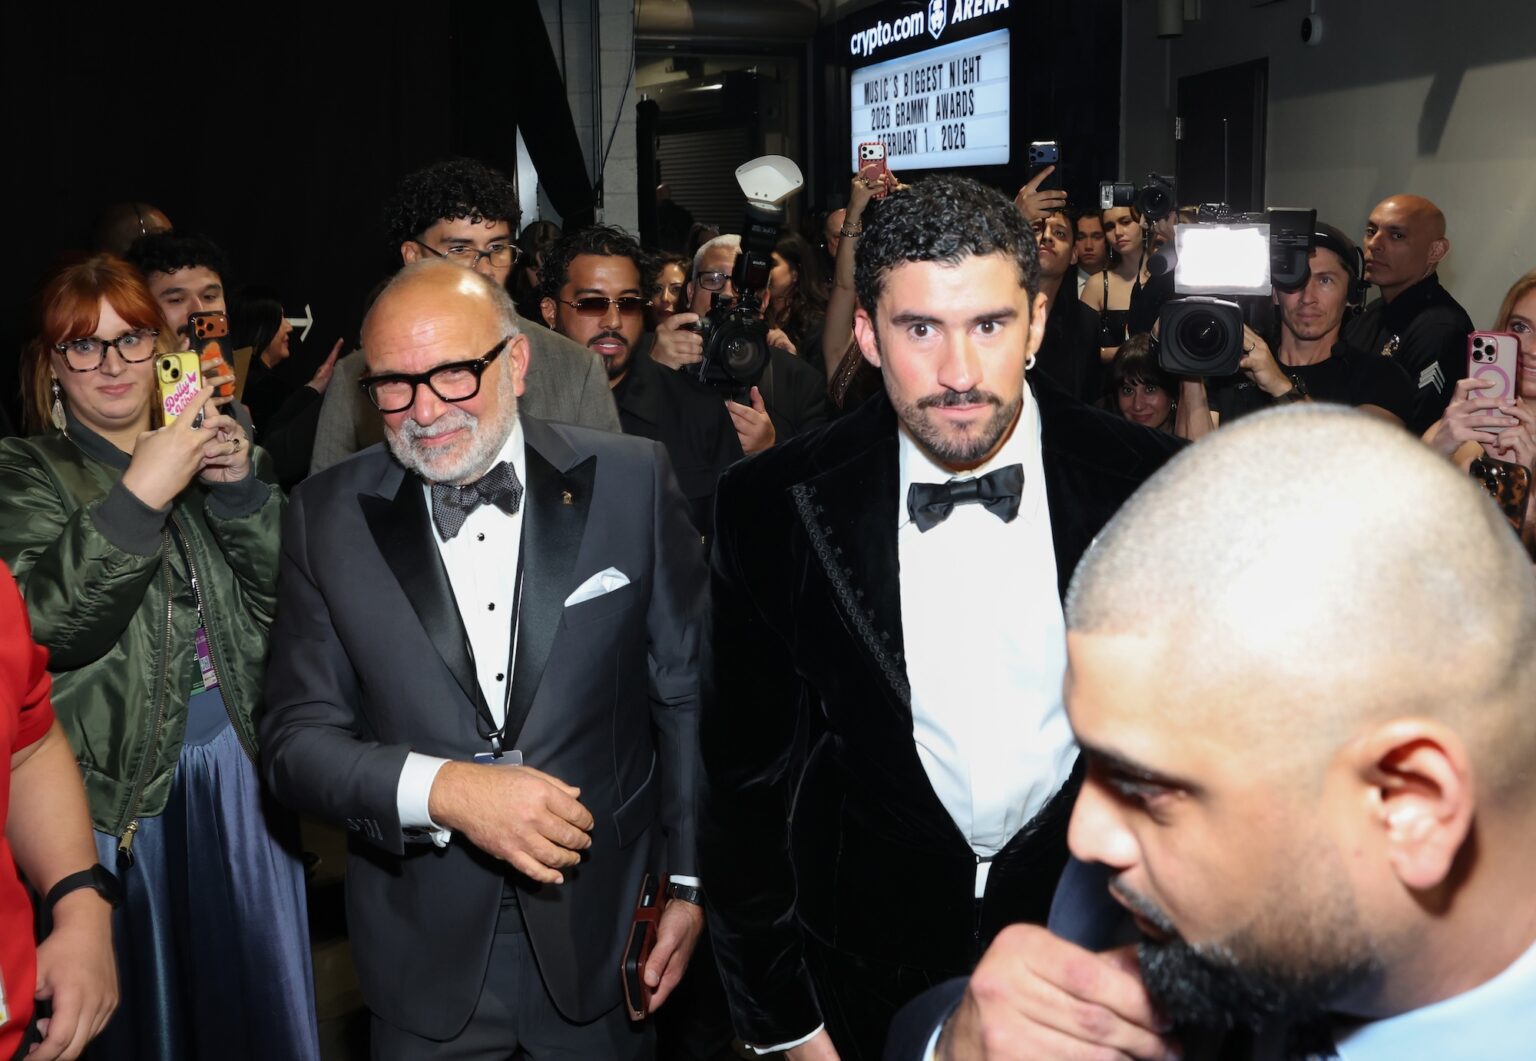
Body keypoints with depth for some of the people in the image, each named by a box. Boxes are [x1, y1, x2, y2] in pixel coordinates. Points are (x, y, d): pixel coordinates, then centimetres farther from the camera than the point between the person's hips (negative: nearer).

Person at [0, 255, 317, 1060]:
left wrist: (242, 488, -17)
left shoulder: (213, 447, 8)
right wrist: (140, 494, -29)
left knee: (252, 969, 15)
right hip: (124, 778, -3)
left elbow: (285, 595, -1)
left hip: (242, 759, 3)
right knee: (148, 987, 10)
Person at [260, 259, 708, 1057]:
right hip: (424, 955, 1)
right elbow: (297, 739, -5)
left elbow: (687, 696, -1)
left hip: (604, 937, 0)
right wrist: (442, 789, -21)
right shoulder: (329, 516, -5)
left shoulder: (630, 482, -8)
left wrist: (692, 879, 1)